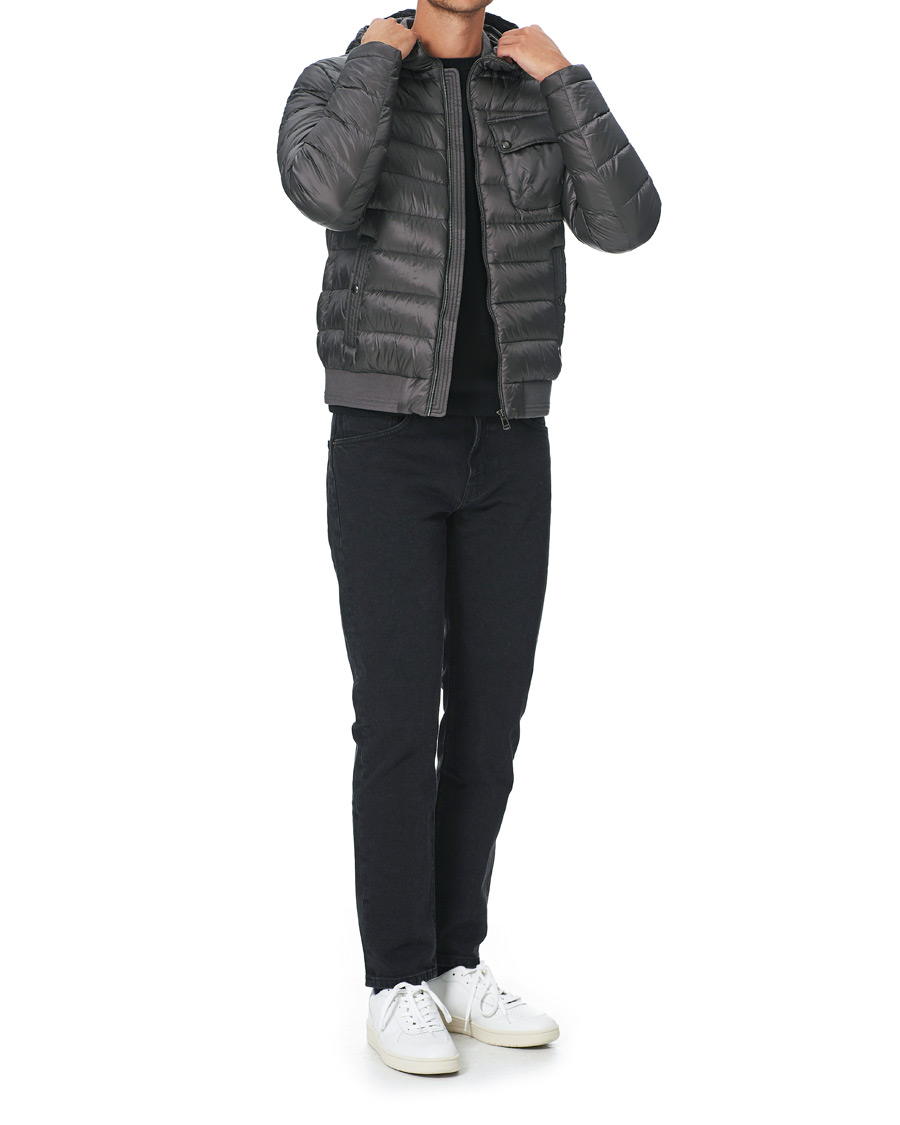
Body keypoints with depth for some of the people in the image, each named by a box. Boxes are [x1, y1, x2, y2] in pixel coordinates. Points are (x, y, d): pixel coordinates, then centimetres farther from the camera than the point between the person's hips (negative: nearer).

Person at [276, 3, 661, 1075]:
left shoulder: (545, 95, 10)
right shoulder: (335, 88, -1)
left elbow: (624, 224, -9)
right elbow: (326, 194, -26)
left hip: (507, 455, 4)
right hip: (385, 451, -4)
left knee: (488, 718, 3)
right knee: (398, 722, -7)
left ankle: (456, 967, 16)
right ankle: (398, 987, 6)